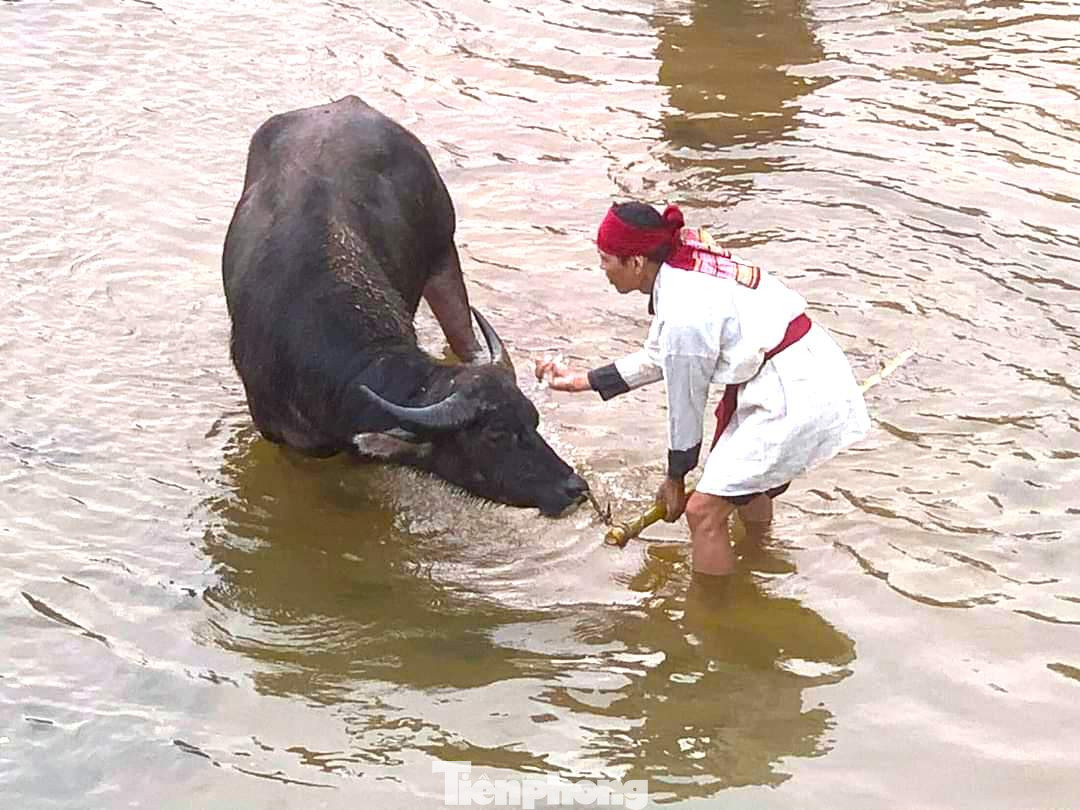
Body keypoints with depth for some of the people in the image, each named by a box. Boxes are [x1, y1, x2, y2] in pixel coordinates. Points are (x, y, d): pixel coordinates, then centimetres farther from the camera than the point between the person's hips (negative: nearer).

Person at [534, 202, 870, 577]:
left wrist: (675, 480, 5)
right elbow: (659, 358, 15)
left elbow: (685, 407, -11)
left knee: (704, 510, -8)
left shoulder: (684, 317, -24)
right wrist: (581, 380, 18)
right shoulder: (684, 261, 3)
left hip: (797, 399, -10)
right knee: (744, 485, 30)